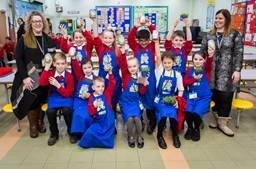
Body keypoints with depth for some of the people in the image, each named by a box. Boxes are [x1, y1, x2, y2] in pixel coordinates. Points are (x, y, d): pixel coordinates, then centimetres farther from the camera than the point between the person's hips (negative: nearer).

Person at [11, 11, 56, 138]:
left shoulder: (49, 40, 7)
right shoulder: (24, 40, -3)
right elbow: (18, 59, -7)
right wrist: (24, 77, -16)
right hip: (30, 77, -2)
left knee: (43, 99, 7)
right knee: (31, 100, 0)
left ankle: (40, 122, 28)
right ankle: (33, 125, 20)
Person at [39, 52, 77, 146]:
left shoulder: (69, 76, -8)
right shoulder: (50, 73, 0)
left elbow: (68, 93, -11)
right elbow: (42, 83, -19)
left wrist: (58, 85, -23)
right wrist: (46, 68, -21)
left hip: (66, 98, -2)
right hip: (54, 98, 2)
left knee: (66, 110, -32)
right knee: (50, 111, -28)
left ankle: (71, 132, -4)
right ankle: (54, 133, 0)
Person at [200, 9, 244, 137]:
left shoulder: (235, 35, 0)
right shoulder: (209, 35, 10)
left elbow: (238, 54, -3)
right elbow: (202, 52, 9)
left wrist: (237, 70, -11)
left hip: (227, 72, -2)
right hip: (211, 71, 3)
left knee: (225, 96, 1)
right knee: (214, 95, 5)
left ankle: (222, 122, 14)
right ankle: (216, 118, 22)